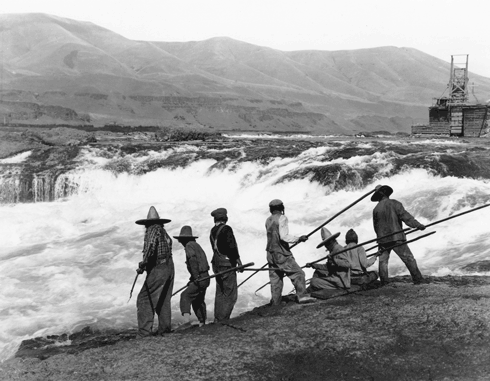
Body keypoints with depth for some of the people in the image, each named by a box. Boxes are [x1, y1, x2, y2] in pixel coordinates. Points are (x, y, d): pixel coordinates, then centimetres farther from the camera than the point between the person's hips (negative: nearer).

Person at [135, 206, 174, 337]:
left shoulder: (153, 230, -7)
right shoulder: (164, 232, 17)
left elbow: (151, 246, -25)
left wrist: (143, 264, -19)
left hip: (157, 270, -9)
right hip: (169, 268, 9)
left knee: (144, 299, -6)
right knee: (163, 300, 18)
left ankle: (144, 332, -11)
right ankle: (164, 328, 23)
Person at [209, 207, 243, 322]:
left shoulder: (212, 231, 11)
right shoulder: (226, 229, -12)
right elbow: (231, 246, -22)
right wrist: (237, 259, -14)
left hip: (217, 264, 8)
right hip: (227, 265, -8)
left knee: (220, 293, 16)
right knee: (230, 295, -2)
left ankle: (217, 320, 21)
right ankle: (223, 320, -4)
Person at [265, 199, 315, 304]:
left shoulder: (268, 220, 10)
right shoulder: (282, 218, -10)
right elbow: (284, 236, -20)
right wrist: (298, 239, -14)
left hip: (271, 254, 7)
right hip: (282, 254, -7)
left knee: (275, 278, 12)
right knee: (298, 273, -2)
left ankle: (275, 302, 15)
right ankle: (302, 295, -9)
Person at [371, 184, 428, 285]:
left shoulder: (376, 209, 6)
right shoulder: (394, 203, -5)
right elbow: (406, 216, -10)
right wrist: (418, 225, -4)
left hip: (383, 240, 3)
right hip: (396, 238, -3)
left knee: (383, 260, 11)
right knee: (409, 258, 1)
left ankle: (384, 282, 7)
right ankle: (418, 279, 1)